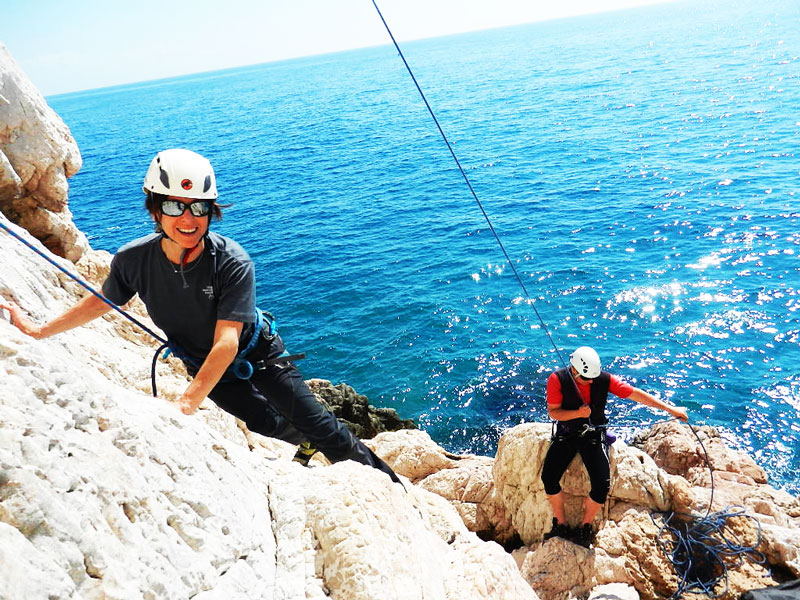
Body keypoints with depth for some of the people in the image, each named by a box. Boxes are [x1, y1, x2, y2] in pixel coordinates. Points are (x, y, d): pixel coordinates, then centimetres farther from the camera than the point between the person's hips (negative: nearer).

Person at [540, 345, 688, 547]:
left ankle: (584, 529, 7)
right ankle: (561, 525, 4)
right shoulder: (558, 379, -15)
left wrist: (670, 408, -8)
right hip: (566, 434, 0)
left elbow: (635, 394, -8)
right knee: (549, 477, -18)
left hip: (593, 435, 0)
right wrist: (578, 413, -27)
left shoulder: (604, 379, -12)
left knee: (602, 485, -17)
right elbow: (553, 412, -10)